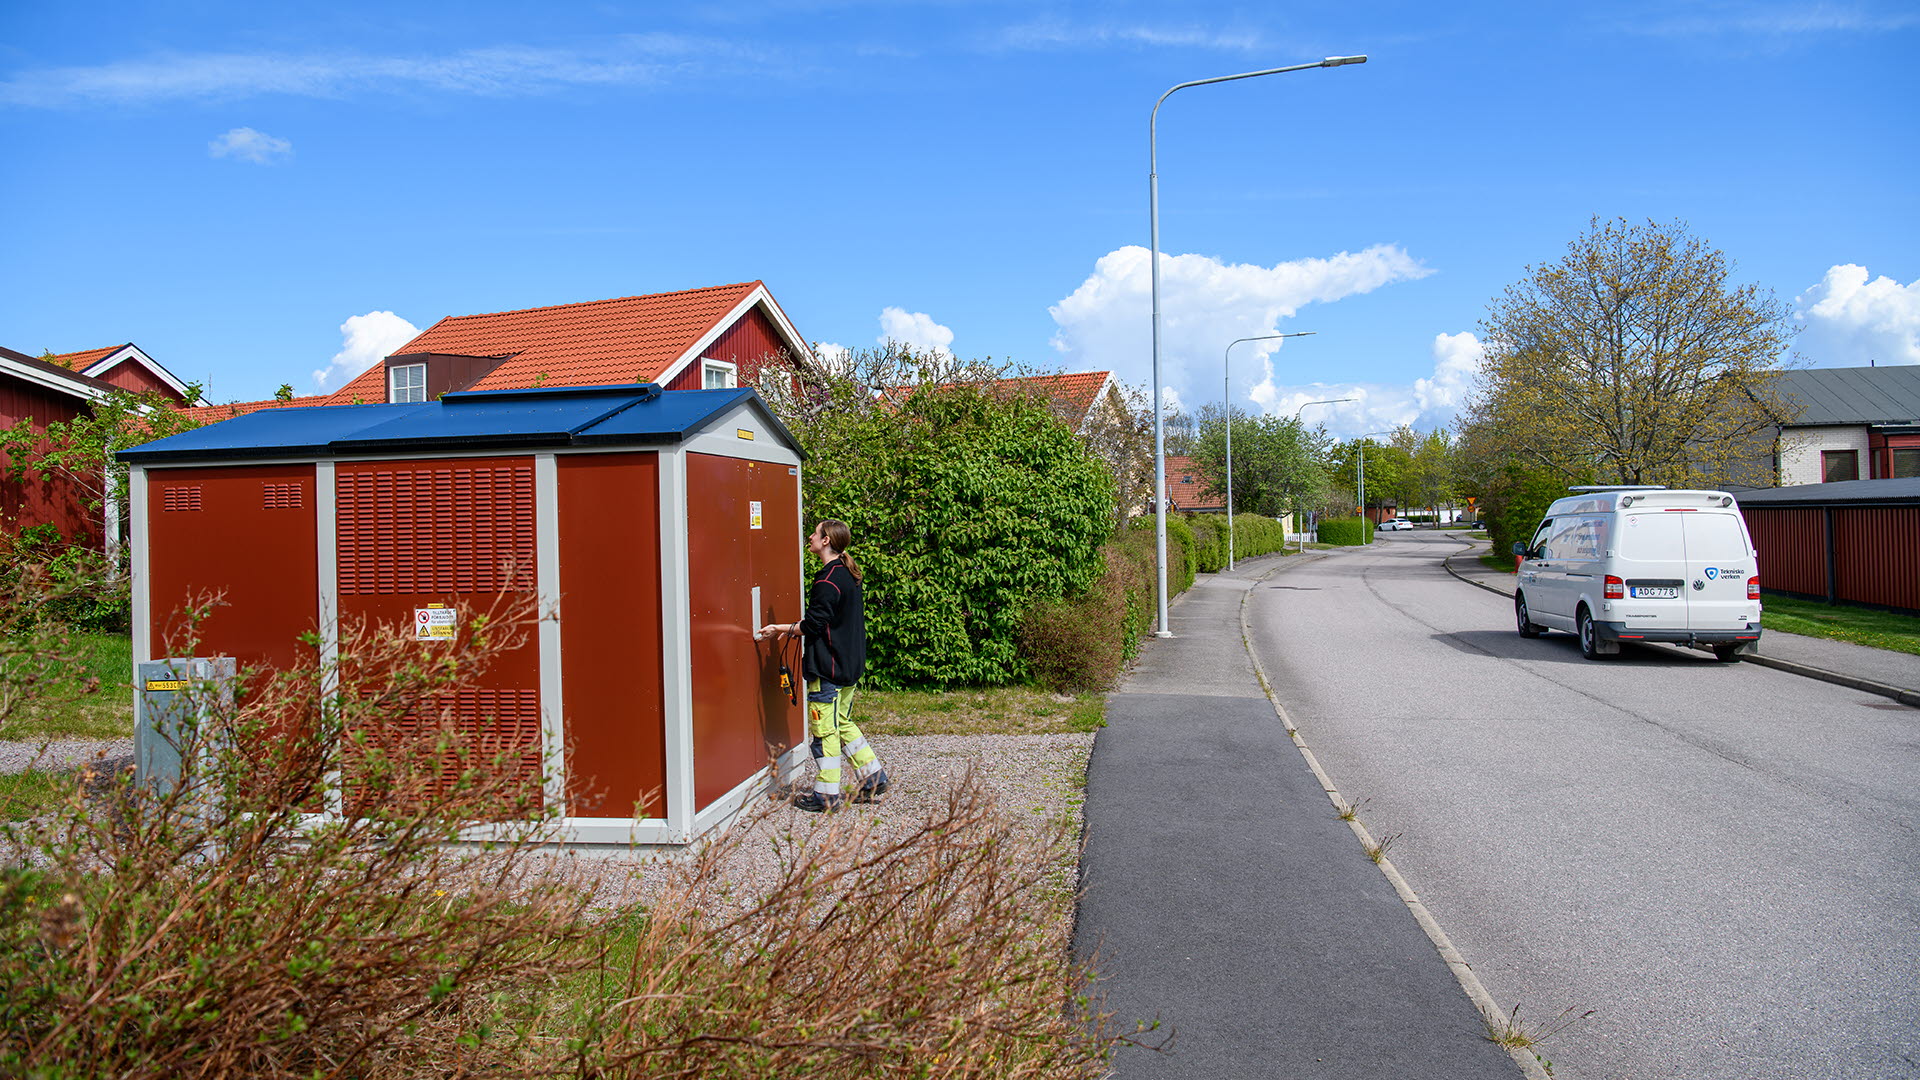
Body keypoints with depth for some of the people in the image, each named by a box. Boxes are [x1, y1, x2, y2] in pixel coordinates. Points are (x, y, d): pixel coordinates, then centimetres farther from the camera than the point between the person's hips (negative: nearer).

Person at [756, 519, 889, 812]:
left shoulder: (827, 581, -18)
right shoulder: (849, 574, 11)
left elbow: (813, 625, -18)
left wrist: (780, 629, -5)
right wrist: (802, 625, 19)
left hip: (827, 667, -10)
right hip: (849, 665, 10)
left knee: (824, 729, -1)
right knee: (842, 723, 19)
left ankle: (826, 795, 6)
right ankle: (873, 778, 21)